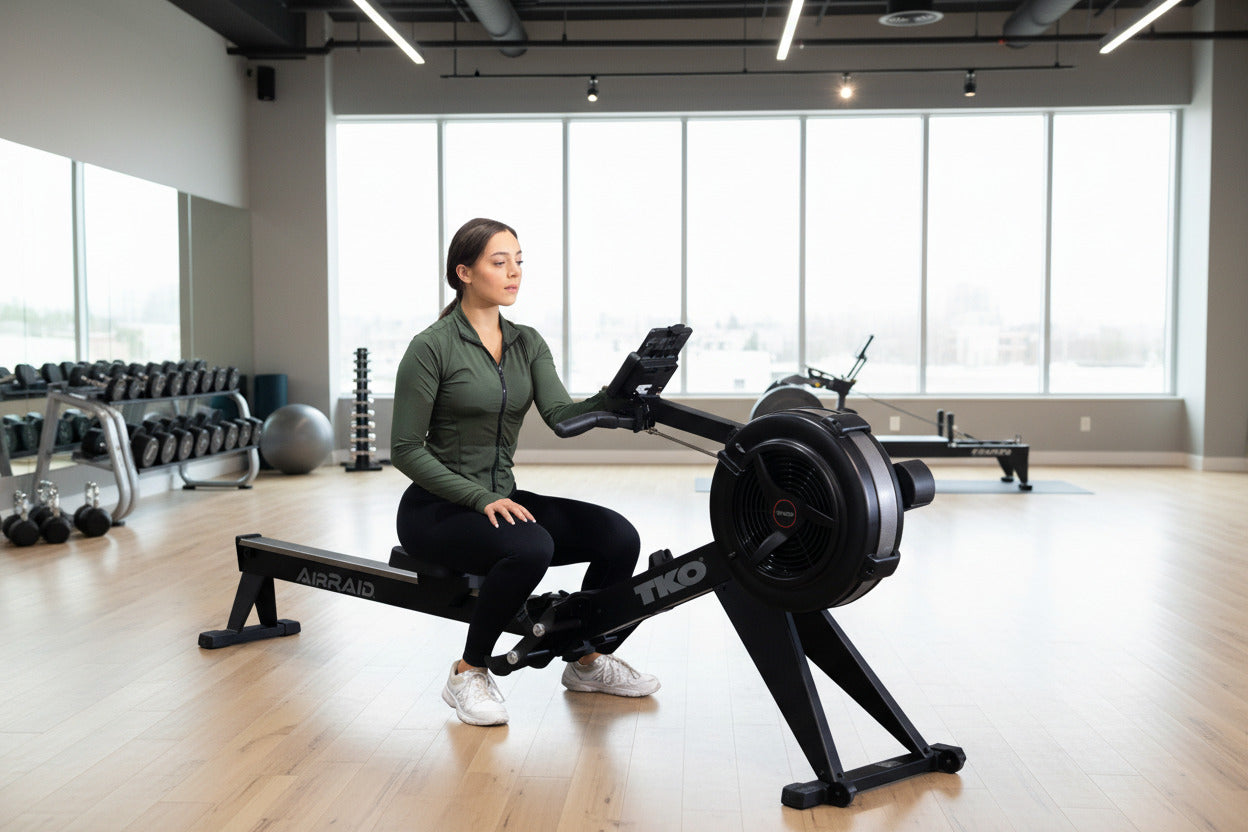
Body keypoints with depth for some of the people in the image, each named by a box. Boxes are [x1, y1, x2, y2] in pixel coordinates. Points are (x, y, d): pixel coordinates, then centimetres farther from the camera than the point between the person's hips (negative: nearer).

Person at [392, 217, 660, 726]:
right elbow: (405, 450, -14)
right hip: (436, 510, -6)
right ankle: (467, 673, -12)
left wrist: (611, 400, -29)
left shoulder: (527, 343, 7)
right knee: (530, 547, -35)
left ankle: (586, 661, 10)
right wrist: (482, 499, -22)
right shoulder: (432, 347, -12)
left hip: (500, 498, 6)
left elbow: (560, 414, -8)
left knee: (619, 537, -12)